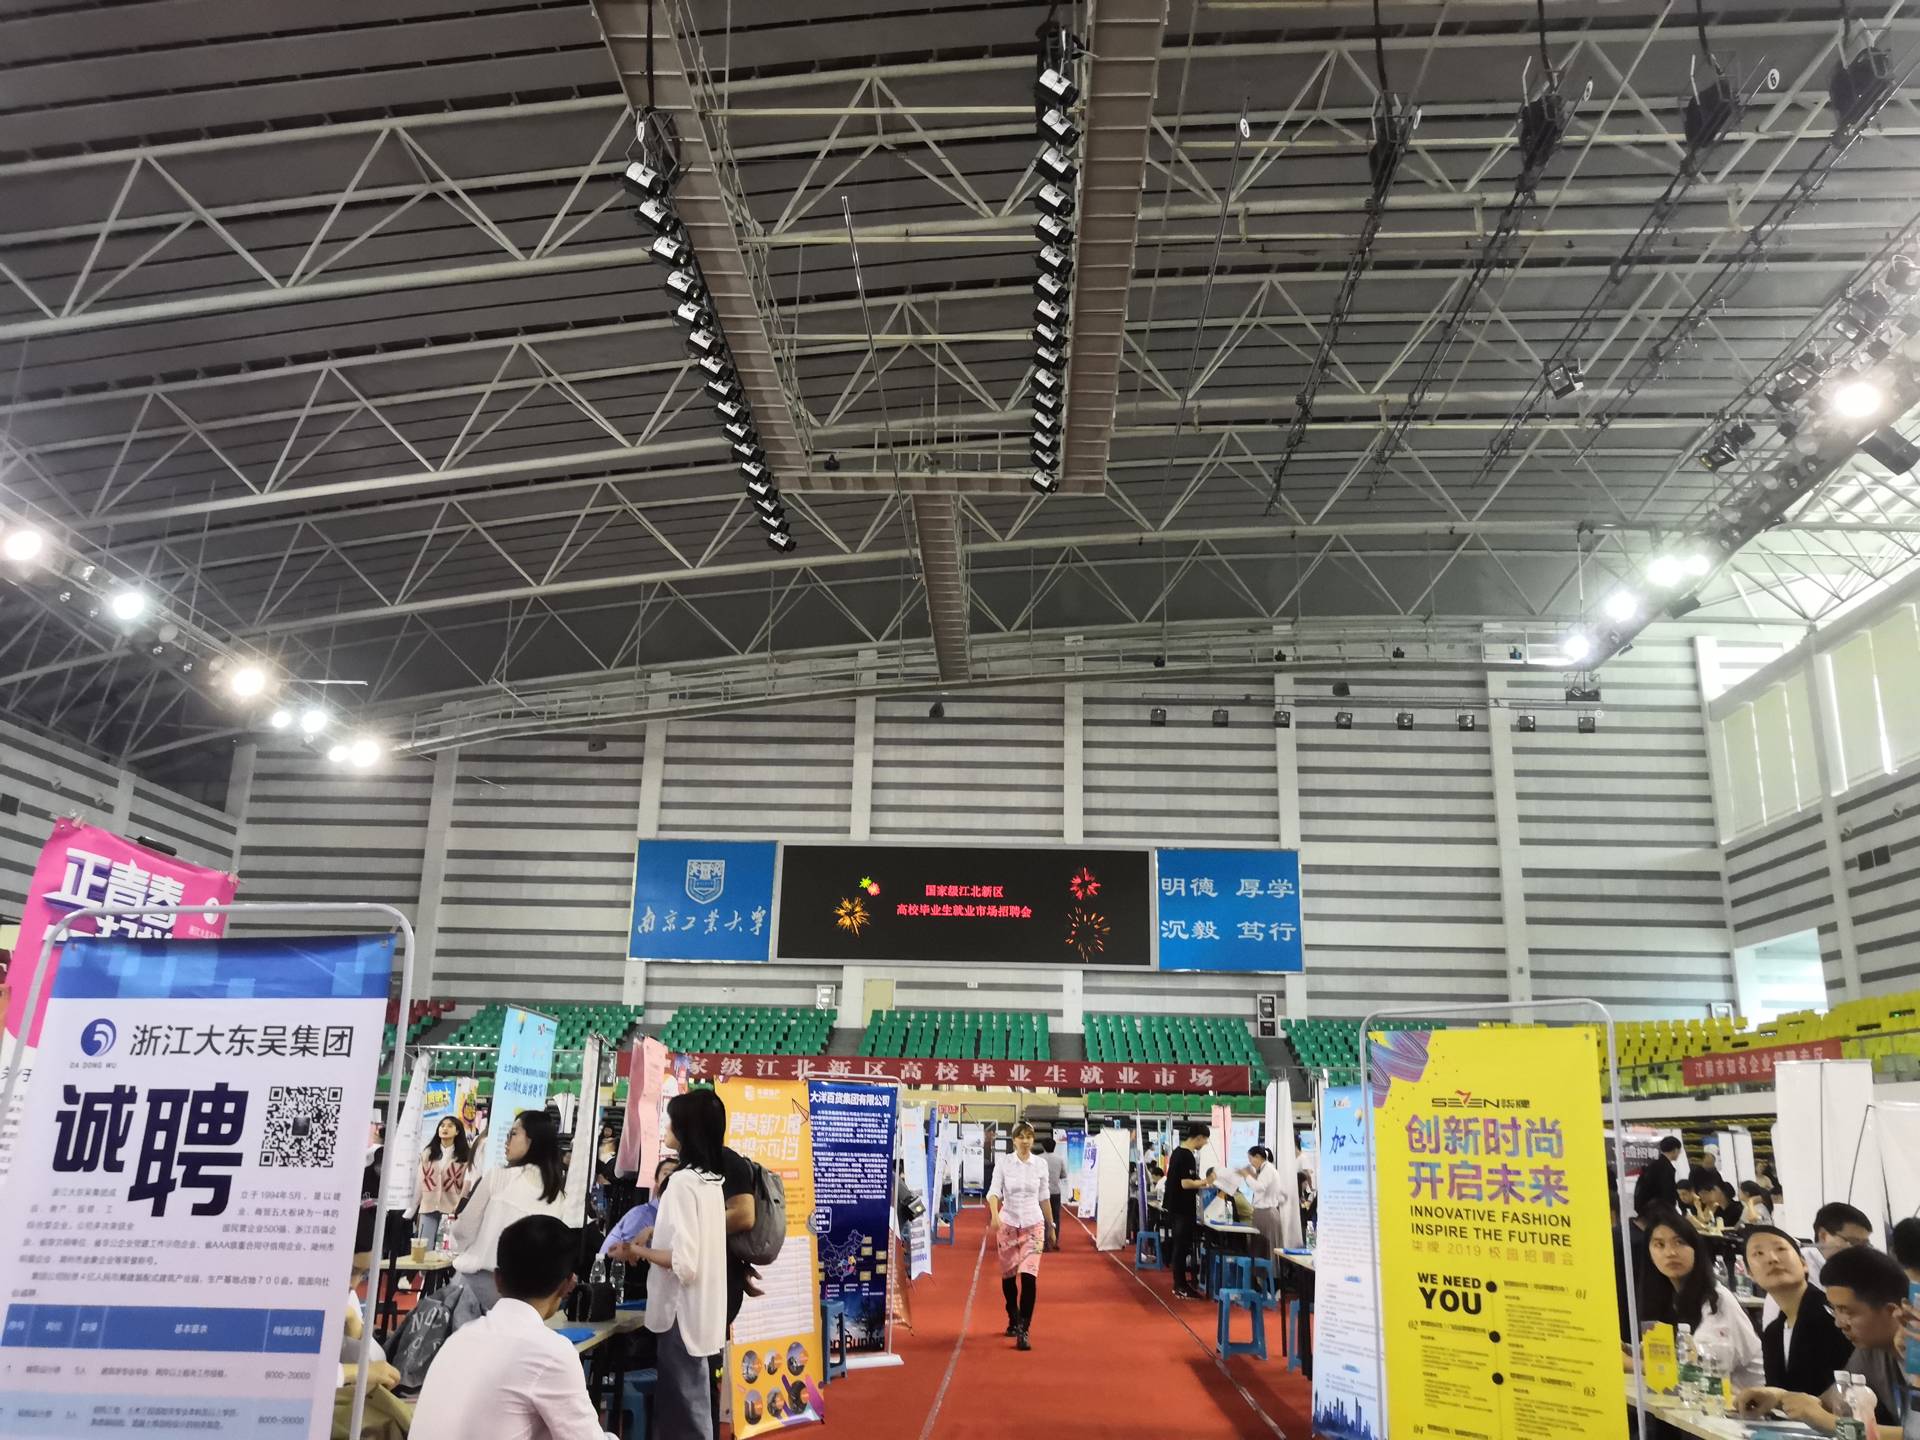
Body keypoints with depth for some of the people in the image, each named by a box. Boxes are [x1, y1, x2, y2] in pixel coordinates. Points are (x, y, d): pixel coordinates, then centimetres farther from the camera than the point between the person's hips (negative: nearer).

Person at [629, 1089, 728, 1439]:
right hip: (703, 1312, 9)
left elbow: (684, 1264, -24)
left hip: (683, 1314, -9)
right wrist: (657, 1233, 12)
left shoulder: (683, 1181, -20)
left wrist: (641, 1251, -9)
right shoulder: (711, 1179, 7)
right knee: (688, 1410, 19)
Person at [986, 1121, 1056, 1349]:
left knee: (1029, 1276, -13)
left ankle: (1024, 1330, -9)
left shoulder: (1040, 1164, 0)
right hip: (1007, 1223, 0)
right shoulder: (1004, 1162, -4)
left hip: (1033, 1224, 0)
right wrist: (994, 1215, -29)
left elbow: (1044, 1198, 9)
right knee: (1008, 1275, 12)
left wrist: (1051, 1226, 15)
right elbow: (994, 1191, -12)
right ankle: (1013, 1320, 35)